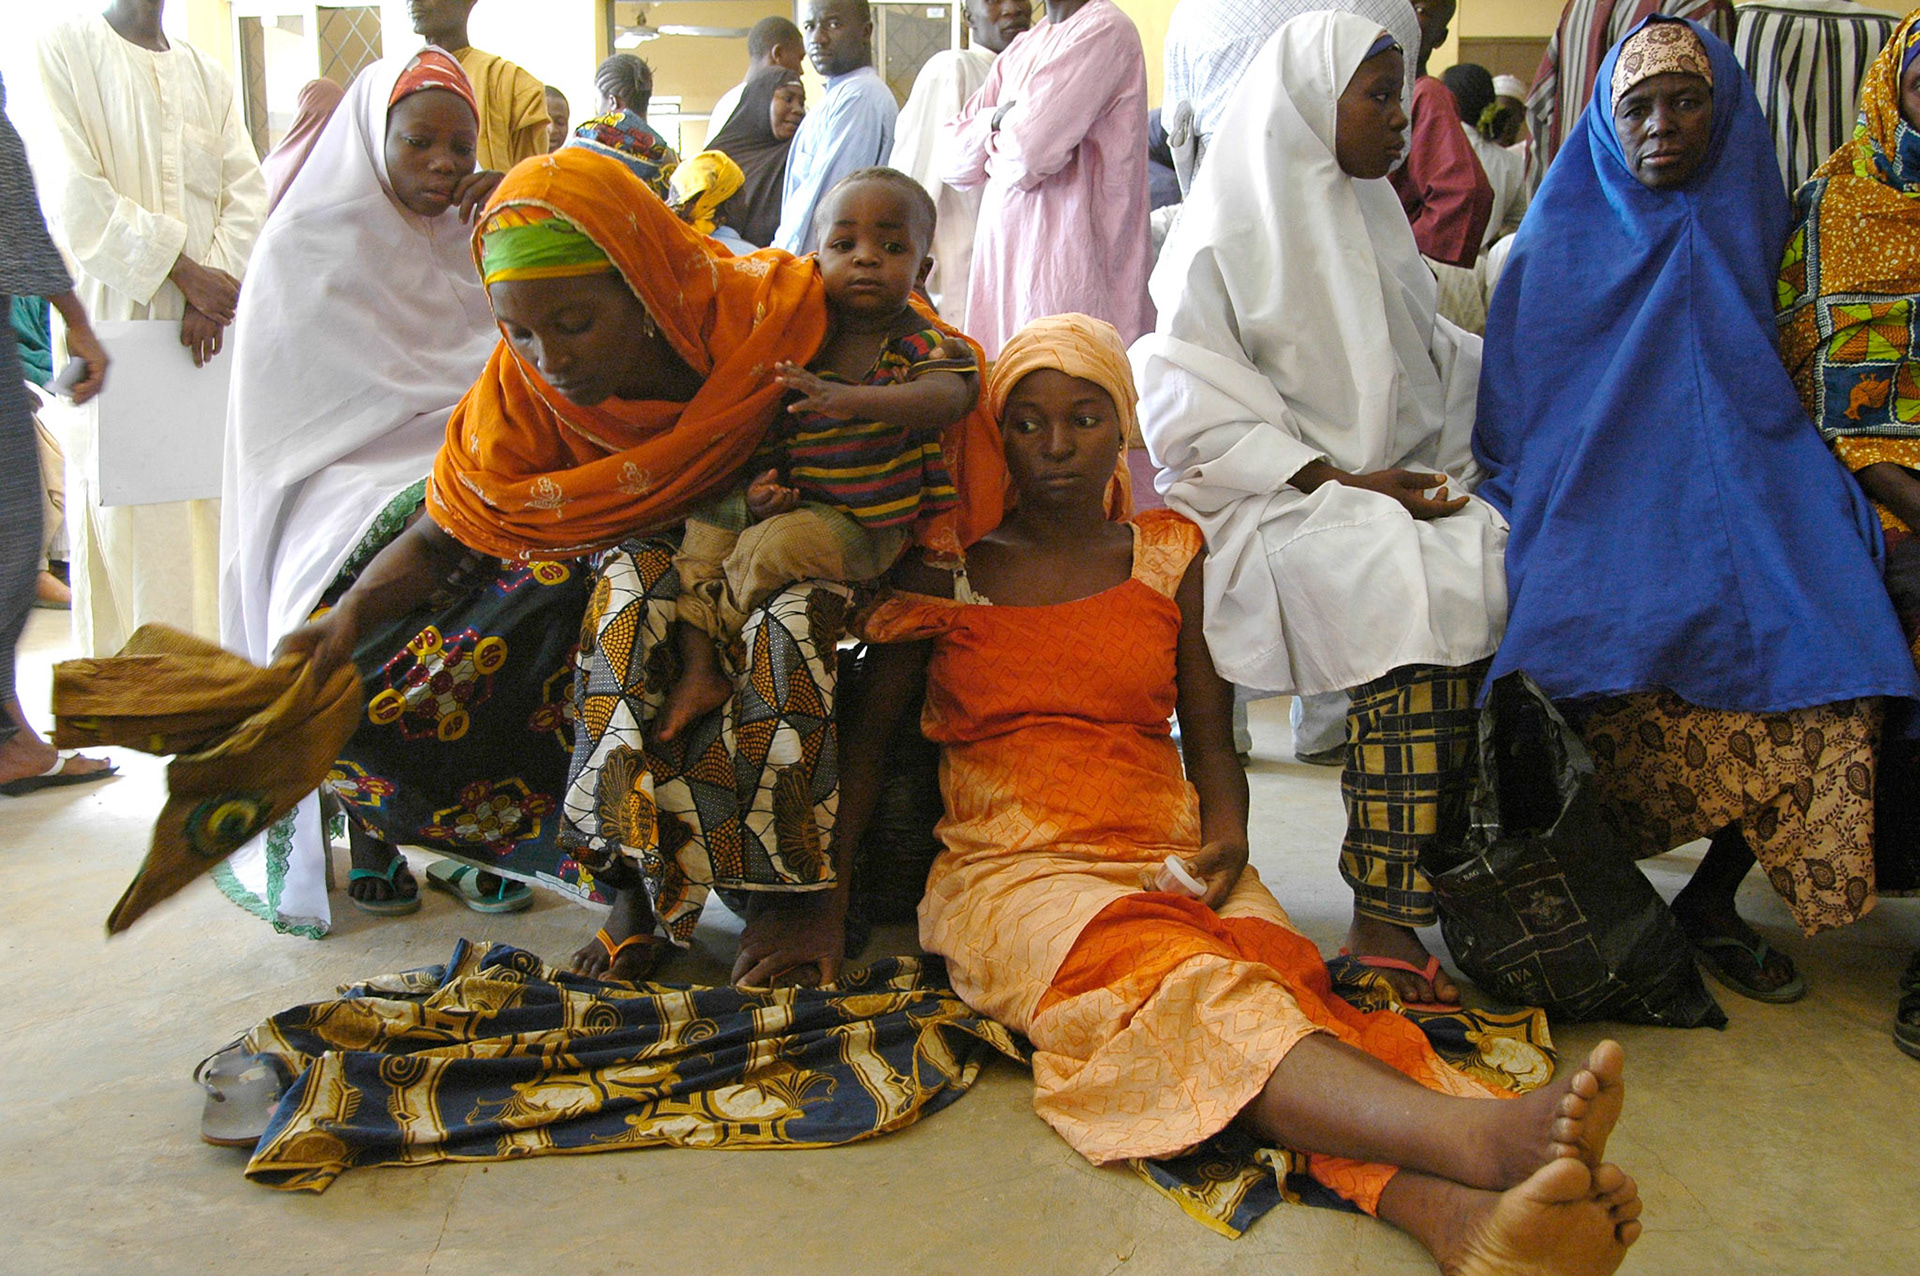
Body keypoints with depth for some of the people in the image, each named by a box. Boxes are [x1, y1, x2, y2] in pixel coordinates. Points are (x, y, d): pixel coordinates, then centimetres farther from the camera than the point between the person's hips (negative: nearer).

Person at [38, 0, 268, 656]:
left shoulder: (207, 74, 17)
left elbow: (247, 193, 6)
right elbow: (77, 196, -8)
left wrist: (217, 285, -9)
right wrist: (184, 270, -14)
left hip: (208, 327, 4)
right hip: (115, 319, -4)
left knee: (212, 505, 3)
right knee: (127, 505, -4)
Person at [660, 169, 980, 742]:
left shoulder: (920, 344, -12)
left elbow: (946, 398, -35)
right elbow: (770, 426, 10)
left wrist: (848, 398, -49)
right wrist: (759, 483, -10)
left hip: (865, 526, -6)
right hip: (792, 497, 6)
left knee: (780, 543, -28)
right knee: (705, 522, -3)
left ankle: (722, 623, 4)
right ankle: (698, 672, -2)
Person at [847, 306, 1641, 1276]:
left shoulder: (1170, 556, 16)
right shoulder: (948, 569, 10)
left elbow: (1211, 740, 16)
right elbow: (866, 740, 10)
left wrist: (1227, 835, -6)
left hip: (1168, 860, 3)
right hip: (1011, 870, -3)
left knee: (1274, 969, -33)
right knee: (1170, 978, -36)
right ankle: (1485, 1138, -60)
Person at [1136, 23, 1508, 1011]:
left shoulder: (1375, 218, 22)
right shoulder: (1227, 234, 1)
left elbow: (1439, 370, 24)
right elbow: (1191, 408, -8)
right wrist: (1339, 481, -15)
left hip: (1403, 484, 7)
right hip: (1279, 503, -6)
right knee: (1410, 585, -33)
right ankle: (1382, 921, -29)